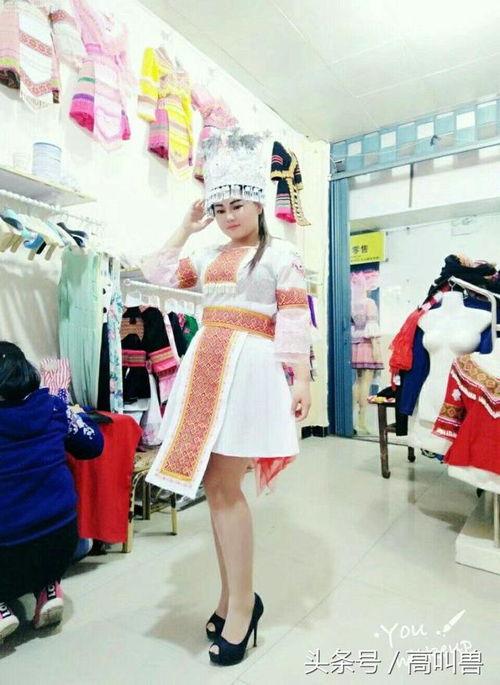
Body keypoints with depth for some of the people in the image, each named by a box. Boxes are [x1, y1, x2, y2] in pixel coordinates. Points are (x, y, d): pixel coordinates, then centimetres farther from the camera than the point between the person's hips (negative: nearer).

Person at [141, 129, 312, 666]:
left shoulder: (280, 254, 3)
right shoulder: (208, 257, 19)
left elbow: (295, 321, -5)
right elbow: (158, 272, 23)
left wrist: (301, 379, -13)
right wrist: (186, 228, 21)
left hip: (248, 368, -6)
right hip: (206, 368, 7)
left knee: (221, 486, -8)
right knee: (216, 486, 9)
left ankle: (240, 603, 12)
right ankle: (232, 596, 26)